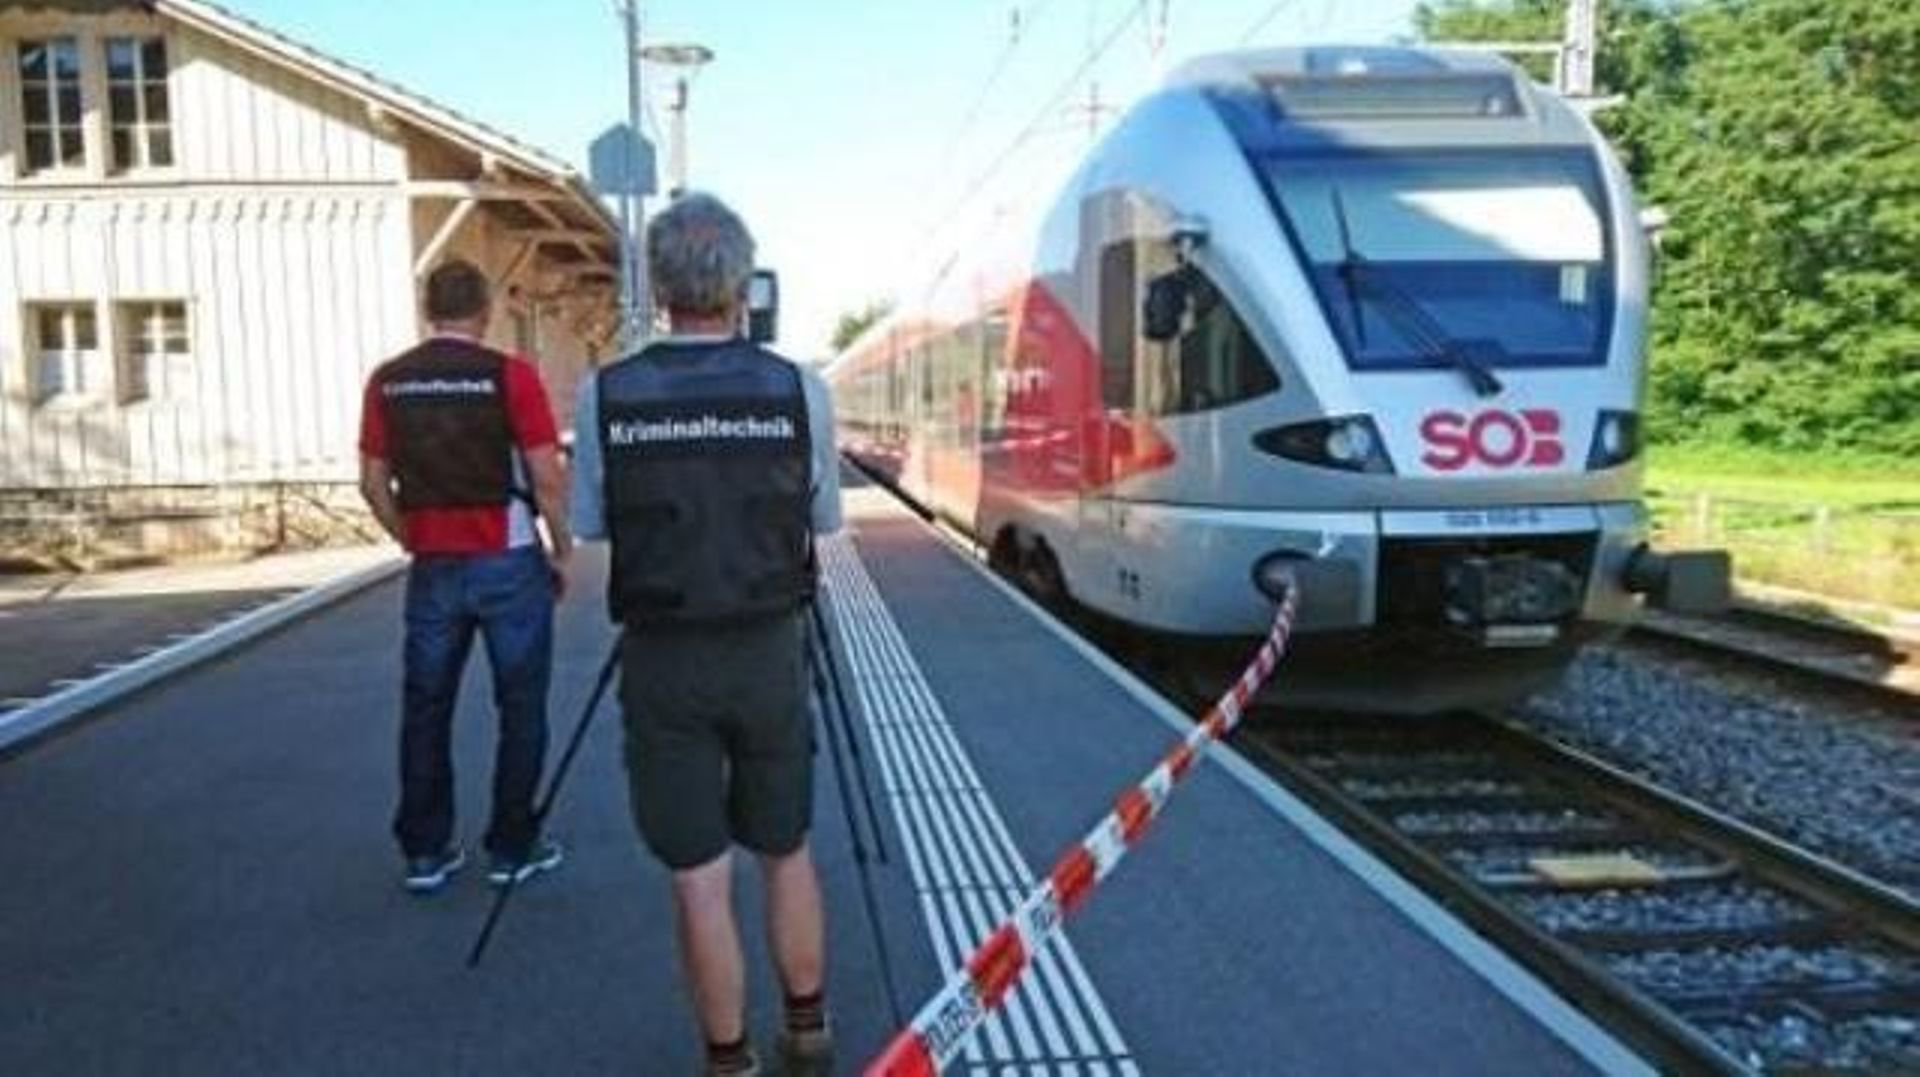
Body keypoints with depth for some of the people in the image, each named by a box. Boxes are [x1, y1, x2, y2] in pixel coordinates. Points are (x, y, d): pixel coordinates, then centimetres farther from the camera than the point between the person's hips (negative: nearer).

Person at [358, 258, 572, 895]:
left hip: (433, 567, 4)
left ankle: (425, 852, 19)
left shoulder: (388, 382, 3)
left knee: (425, 709, 13)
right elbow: (547, 477, -11)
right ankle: (512, 849, 13)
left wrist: (413, 543, 16)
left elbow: (373, 483, 6)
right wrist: (562, 550, 0)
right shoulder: (509, 375, -9)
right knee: (520, 708, 8)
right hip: (508, 562, -3)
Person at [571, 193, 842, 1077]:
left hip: (662, 660, -1)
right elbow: (821, 525, 3)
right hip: (769, 651, 1)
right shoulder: (799, 391, -6)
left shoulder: (605, 397, -7)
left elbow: (593, 532, 1)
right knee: (785, 852, 19)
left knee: (698, 877, 8)